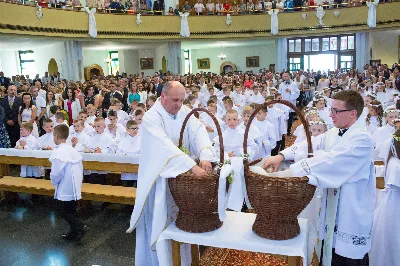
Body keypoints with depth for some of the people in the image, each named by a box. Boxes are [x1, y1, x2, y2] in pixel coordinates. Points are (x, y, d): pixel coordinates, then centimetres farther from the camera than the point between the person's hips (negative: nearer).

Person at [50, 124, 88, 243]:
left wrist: (54, 182, 1)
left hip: (65, 189, -8)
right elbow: (80, 169, 8)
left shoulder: (58, 153, -20)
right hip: (75, 187, 8)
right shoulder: (74, 151, 5)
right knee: (71, 210, 17)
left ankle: (80, 226, -5)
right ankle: (74, 233, 25)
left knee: (62, 210, 6)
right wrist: (78, 182, 16)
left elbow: (56, 174, -19)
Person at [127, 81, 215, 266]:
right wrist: (192, 166, -42)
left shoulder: (184, 112, -1)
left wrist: (205, 156, -35)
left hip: (181, 175, 6)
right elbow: (165, 146, -33)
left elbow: (199, 131, -15)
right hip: (158, 177, -5)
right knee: (159, 223, 6)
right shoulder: (151, 118, -20)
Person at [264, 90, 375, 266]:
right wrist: (282, 155, -19)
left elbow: (329, 161, -29)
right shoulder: (334, 133, 6)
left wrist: (291, 171, -31)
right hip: (332, 206, 7)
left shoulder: (362, 139, -20)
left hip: (352, 210, -7)